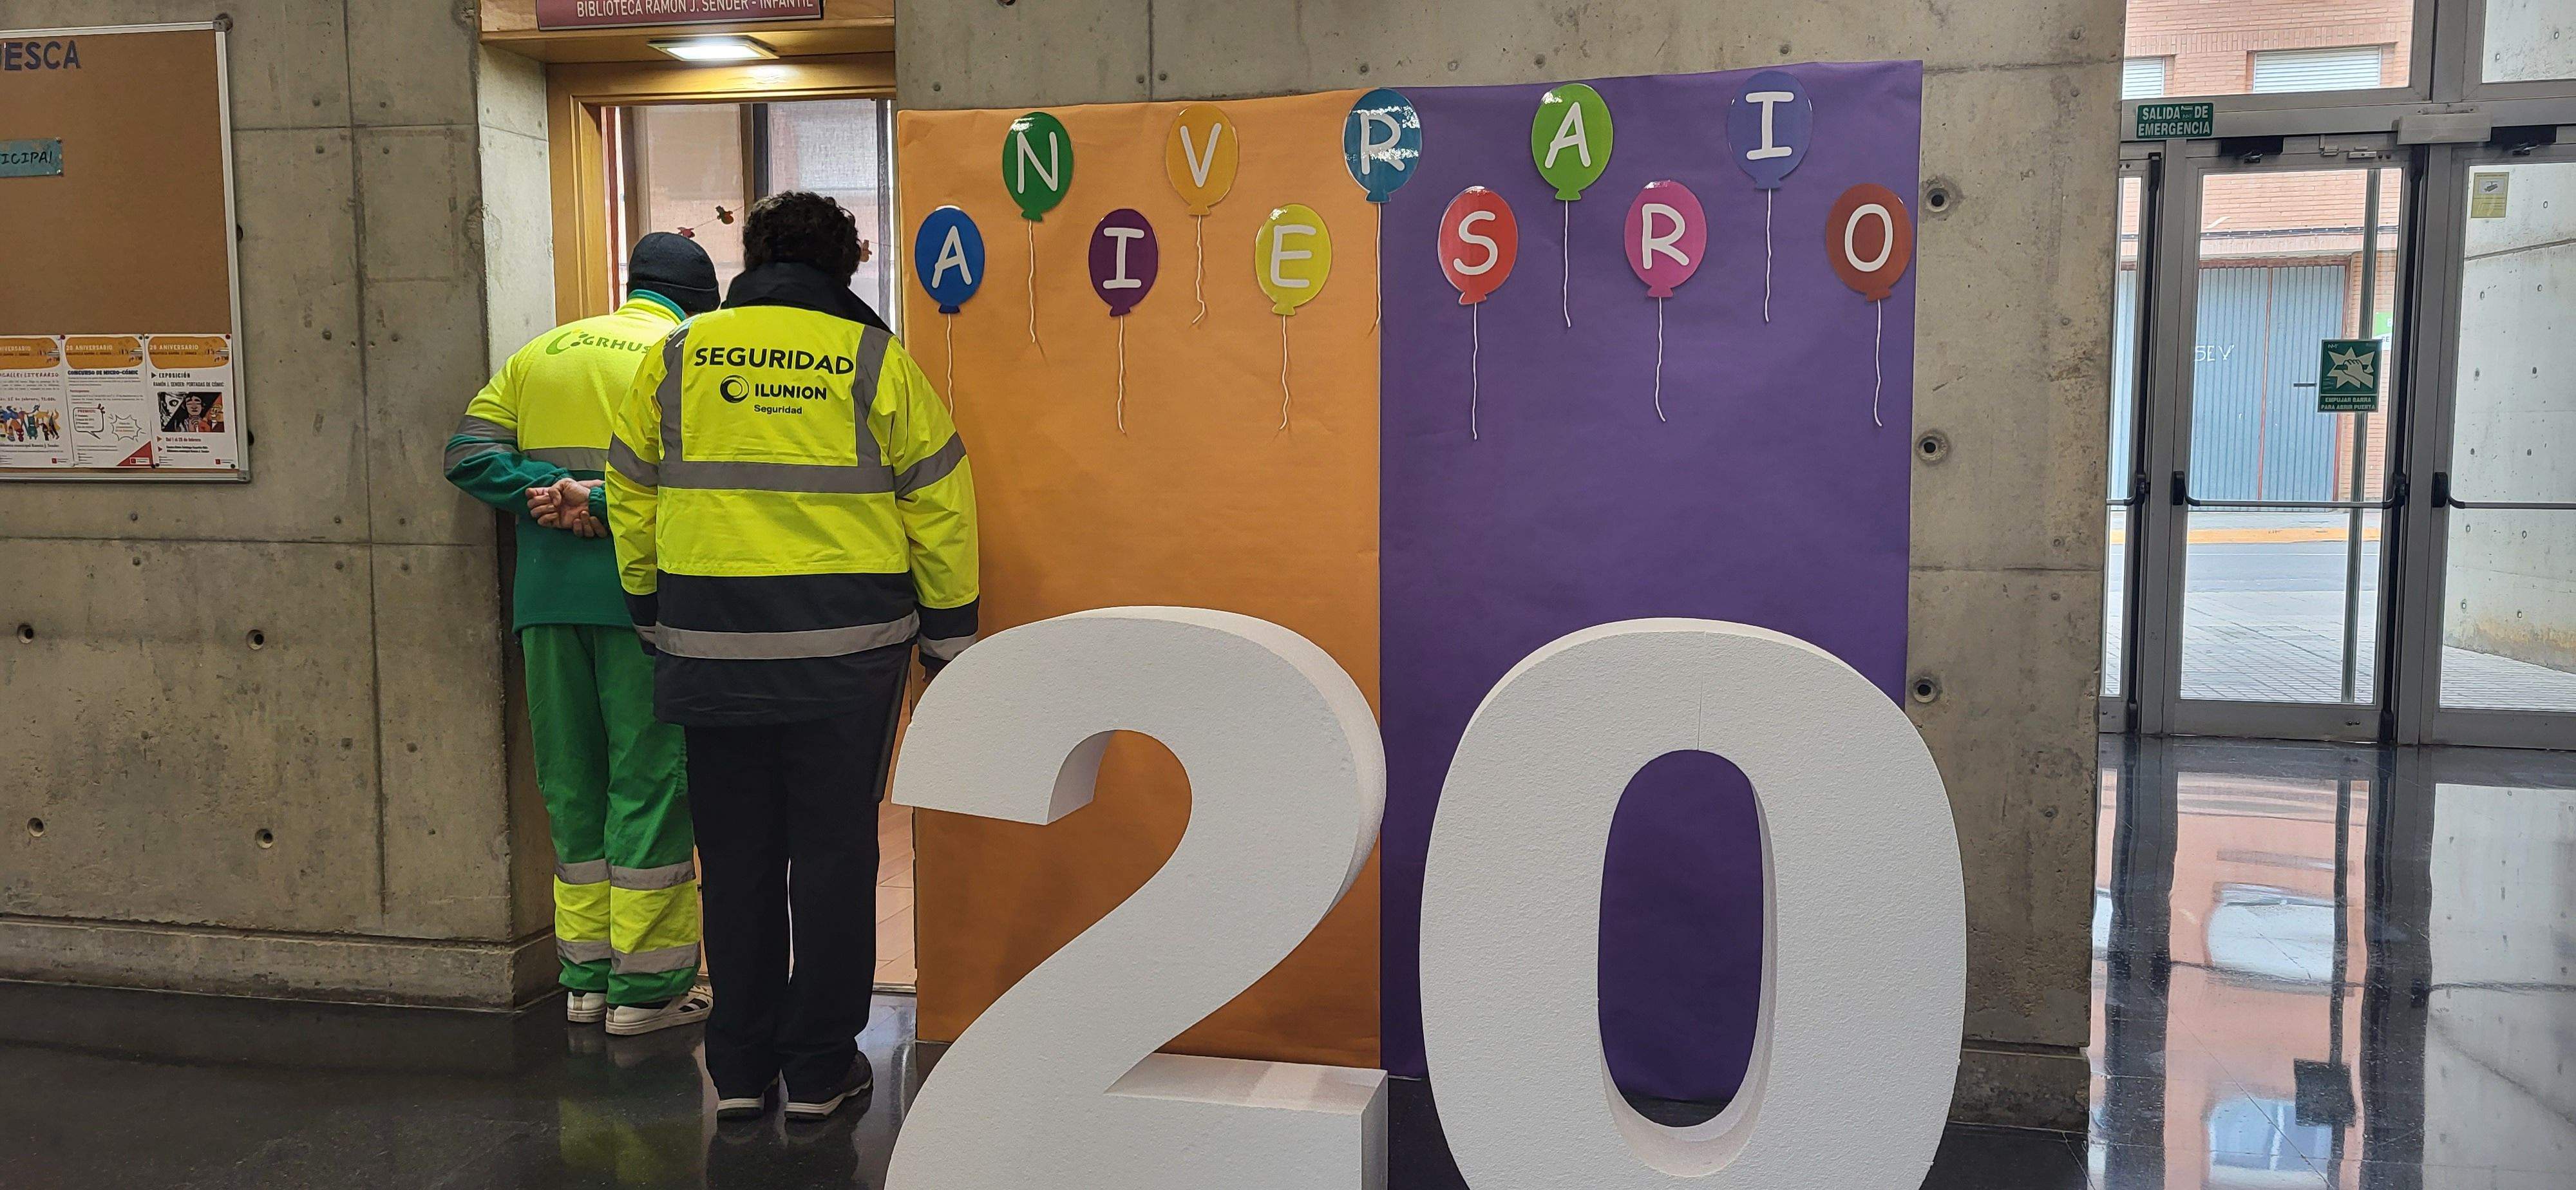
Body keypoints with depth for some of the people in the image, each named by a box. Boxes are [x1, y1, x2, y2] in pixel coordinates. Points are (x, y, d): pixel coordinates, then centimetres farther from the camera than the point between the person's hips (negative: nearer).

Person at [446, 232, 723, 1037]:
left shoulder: (540, 354, 16)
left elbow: (469, 454, 6)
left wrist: (552, 493, -5)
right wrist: (597, 503, -13)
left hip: (548, 597, 5)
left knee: (574, 782, 12)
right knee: (650, 780, 2)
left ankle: (587, 975, 21)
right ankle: (647, 984, 6)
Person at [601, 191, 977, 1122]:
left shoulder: (677, 356, 6)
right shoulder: (873, 357, -1)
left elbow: (632, 495, 11)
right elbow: (940, 501, 0)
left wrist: (652, 615, 22)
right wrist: (948, 635, 8)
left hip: (713, 646, 2)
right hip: (847, 644, -2)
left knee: (736, 855, 12)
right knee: (834, 851, 8)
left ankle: (740, 1067, 20)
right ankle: (820, 1070, 15)